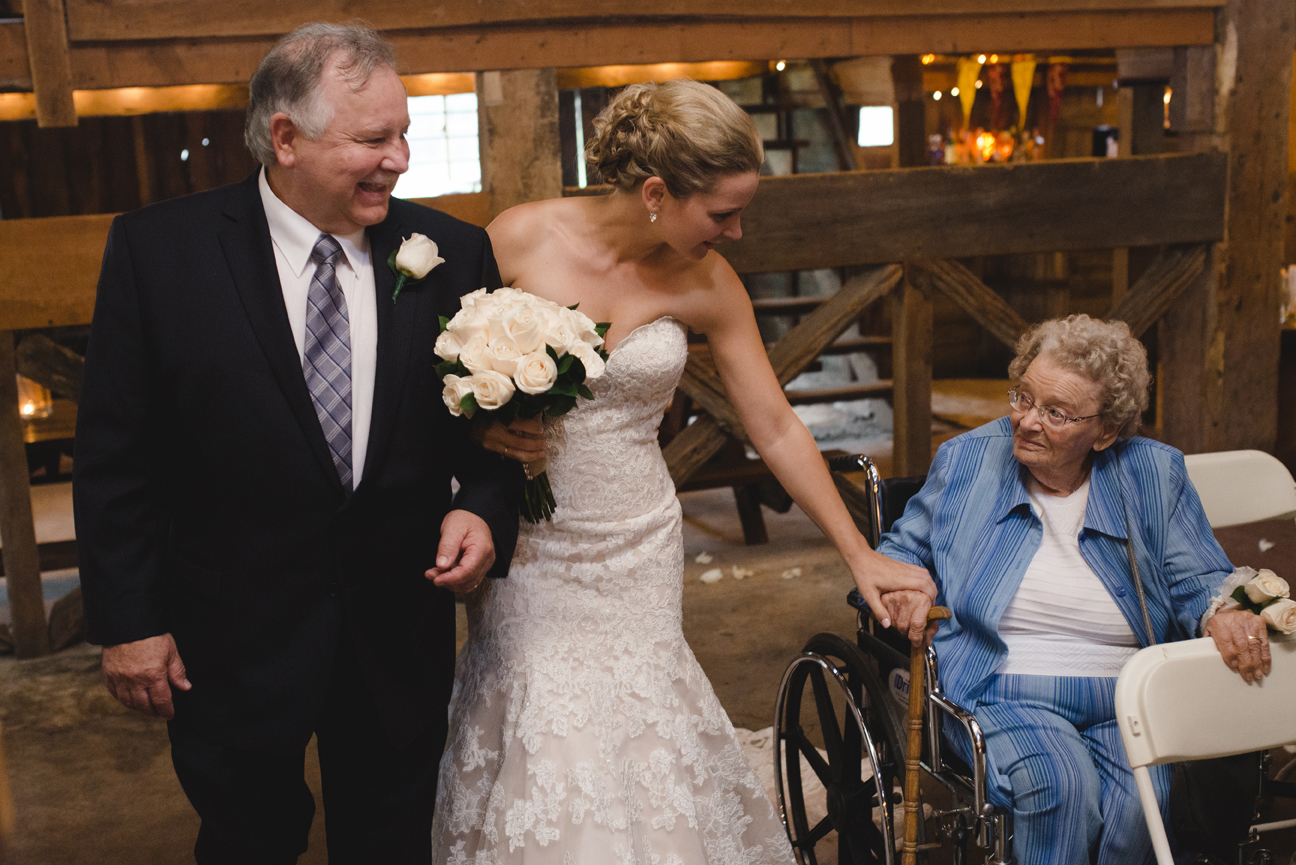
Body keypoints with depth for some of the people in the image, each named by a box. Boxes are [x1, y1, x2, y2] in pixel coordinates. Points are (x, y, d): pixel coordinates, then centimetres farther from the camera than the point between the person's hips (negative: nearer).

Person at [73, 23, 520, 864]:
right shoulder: (157, 250, -10)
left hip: (402, 633, 2)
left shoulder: (453, 252, -5)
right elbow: (117, 455, -6)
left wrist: (486, 508, -15)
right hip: (231, 643, -1)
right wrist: (126, 621, -5)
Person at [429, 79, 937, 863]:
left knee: (634, 735, 4)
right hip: (530, 545, -1)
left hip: (636, 549, 2)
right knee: (541, 733, 0)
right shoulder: (520, 240, -11)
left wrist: (861, 555, 3)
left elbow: (777, 429, 1)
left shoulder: (708, 284, -5)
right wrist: (480, 423, -20)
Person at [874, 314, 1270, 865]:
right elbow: (900, 547, 17)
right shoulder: (967, 460, 6)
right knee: (1063, 785, -32)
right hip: (1005, 693, -1)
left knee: (1145, 801, -29)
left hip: (1131, 701, 1)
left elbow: (1198, 579, 7)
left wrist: (1221, 614, -17)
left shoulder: (1154, 474, 6)